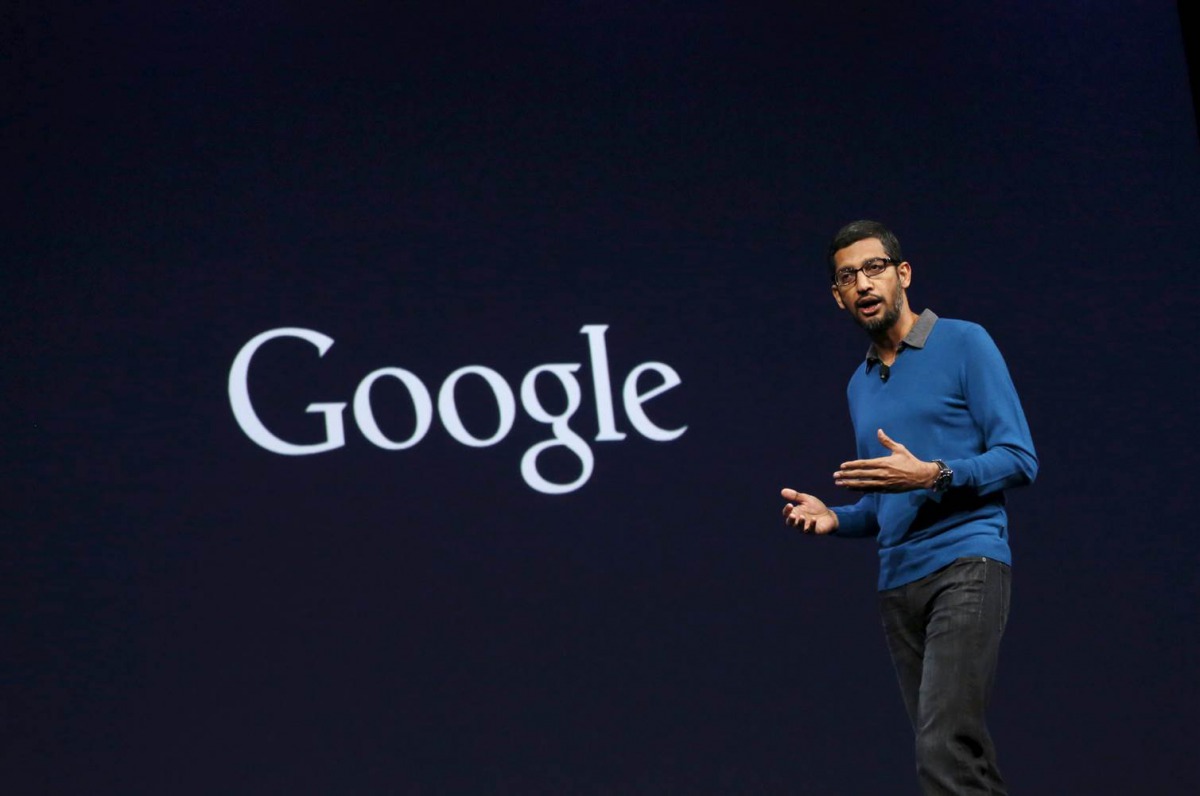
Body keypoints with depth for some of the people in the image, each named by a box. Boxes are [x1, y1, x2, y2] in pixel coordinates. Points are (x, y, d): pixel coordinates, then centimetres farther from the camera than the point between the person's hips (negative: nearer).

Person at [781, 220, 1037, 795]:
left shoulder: (964, 343, 0)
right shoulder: (859, 385, 19)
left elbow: (1019, 459, -6)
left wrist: (932, 475, -19)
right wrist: (833, 518, 6)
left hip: (965, 564, -7)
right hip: (897, 582, 7)